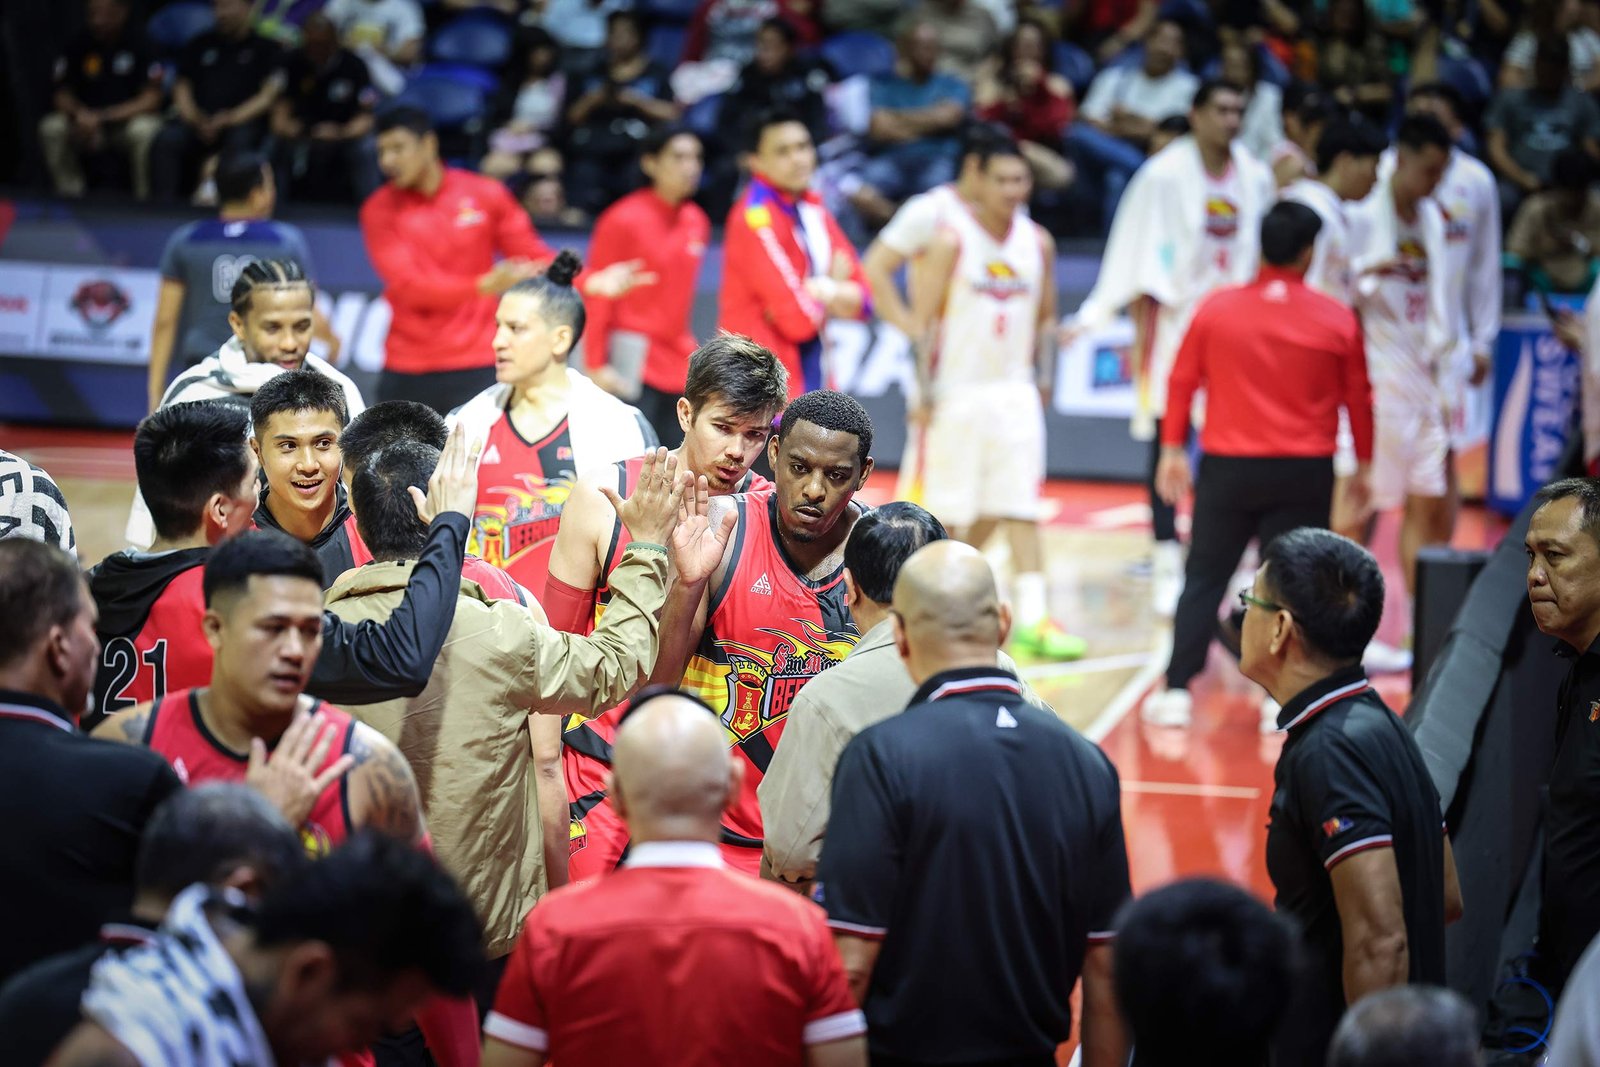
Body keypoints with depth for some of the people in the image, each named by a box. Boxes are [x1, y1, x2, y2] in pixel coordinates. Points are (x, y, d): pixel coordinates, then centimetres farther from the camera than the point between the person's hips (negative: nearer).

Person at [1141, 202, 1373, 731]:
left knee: (1204, 580, 8)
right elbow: (1359, 399, 4)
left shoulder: (1215, 309, -2)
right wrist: (1363, 465, 15)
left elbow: (1181, 381, 2)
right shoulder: (1338, 320, -3)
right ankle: (1283, 700, 3)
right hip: (1304, 471, 0)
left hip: (1228, 468, 1)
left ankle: (1176, 692, 5)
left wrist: (1173, 450, 12)